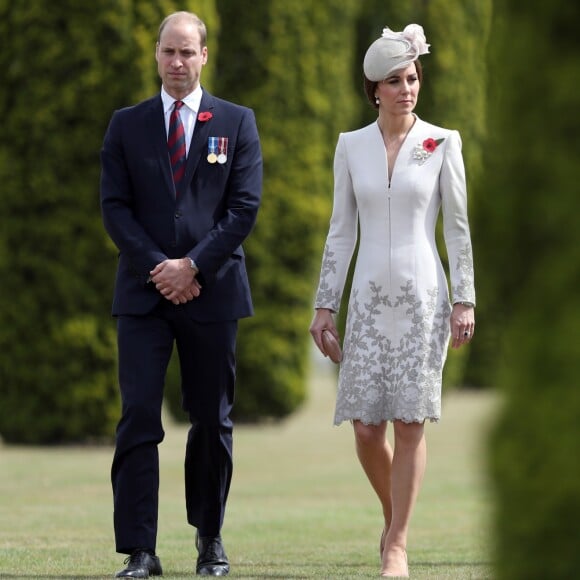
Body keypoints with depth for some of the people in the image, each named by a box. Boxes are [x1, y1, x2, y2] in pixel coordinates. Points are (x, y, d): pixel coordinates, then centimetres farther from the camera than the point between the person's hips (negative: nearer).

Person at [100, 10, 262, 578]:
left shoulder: (237, 122, 6)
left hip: (212, 291, 0)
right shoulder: (126, 125, 8)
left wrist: (193, 266, -11)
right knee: (138, 419, -8)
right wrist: (159, 269, -10)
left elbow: (245, 207, -1)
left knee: (212, 421, 8)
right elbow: (114, 207, 2)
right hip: (143, 292, 0)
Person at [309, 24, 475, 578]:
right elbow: (341, 230, 9)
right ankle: (394, 516, 25)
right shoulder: (351, 146, 6)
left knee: (409, 422, -5)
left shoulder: (442, 144, 0)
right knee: (365, 425, 0)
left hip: (423, 294, -2)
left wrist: (464, 301, -4)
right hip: (369, 297, 2)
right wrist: (325, 304, 6)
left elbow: (458, 227, 1)